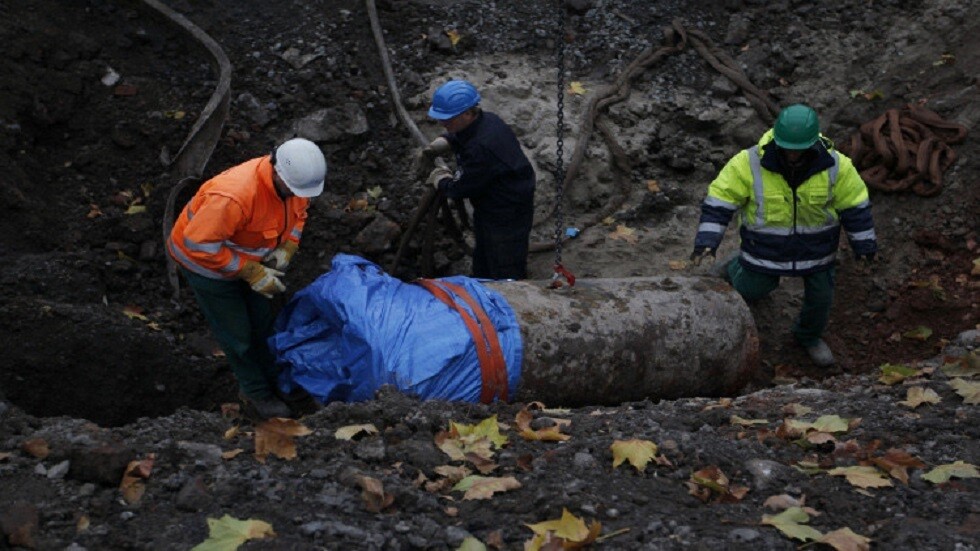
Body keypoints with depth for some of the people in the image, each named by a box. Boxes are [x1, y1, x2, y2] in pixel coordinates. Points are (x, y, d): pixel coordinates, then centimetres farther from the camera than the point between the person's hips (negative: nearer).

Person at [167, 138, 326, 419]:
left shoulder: (296, 180, -20)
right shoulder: (234, 196, -45)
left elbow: (297, 212, 4)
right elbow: (199, 244, -37)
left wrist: (287, 247, -14)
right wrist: (251, 272, -32)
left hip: (244, 254, 7)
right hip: (203, 258, -7)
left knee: (262, 320, 19)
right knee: (237, 332, 5)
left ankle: (273, 379, 40)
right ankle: (256, 392, 26)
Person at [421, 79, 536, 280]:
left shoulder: (482, 147, -35)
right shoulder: (485, 119, -6)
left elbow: (461, 189, -25)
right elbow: (457, 136, 19)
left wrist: (441, 180, -5)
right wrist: (443, 143, -1)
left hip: (508, 216, -10)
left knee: (506, 276, 2)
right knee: (482, 266, 27)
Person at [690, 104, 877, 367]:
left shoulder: (834, 165, -23)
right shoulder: (750, 163, -27)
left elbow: (854, 204, -9)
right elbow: (719, 200, -21)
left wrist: (865, 244, -1)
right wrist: (706, 242, -29)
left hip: (815, 244, 2)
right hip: (767, 244, -1)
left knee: (820, 296, 14)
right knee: (750, 290, 13)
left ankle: (809, 335, 45)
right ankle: (733, 270, 48)